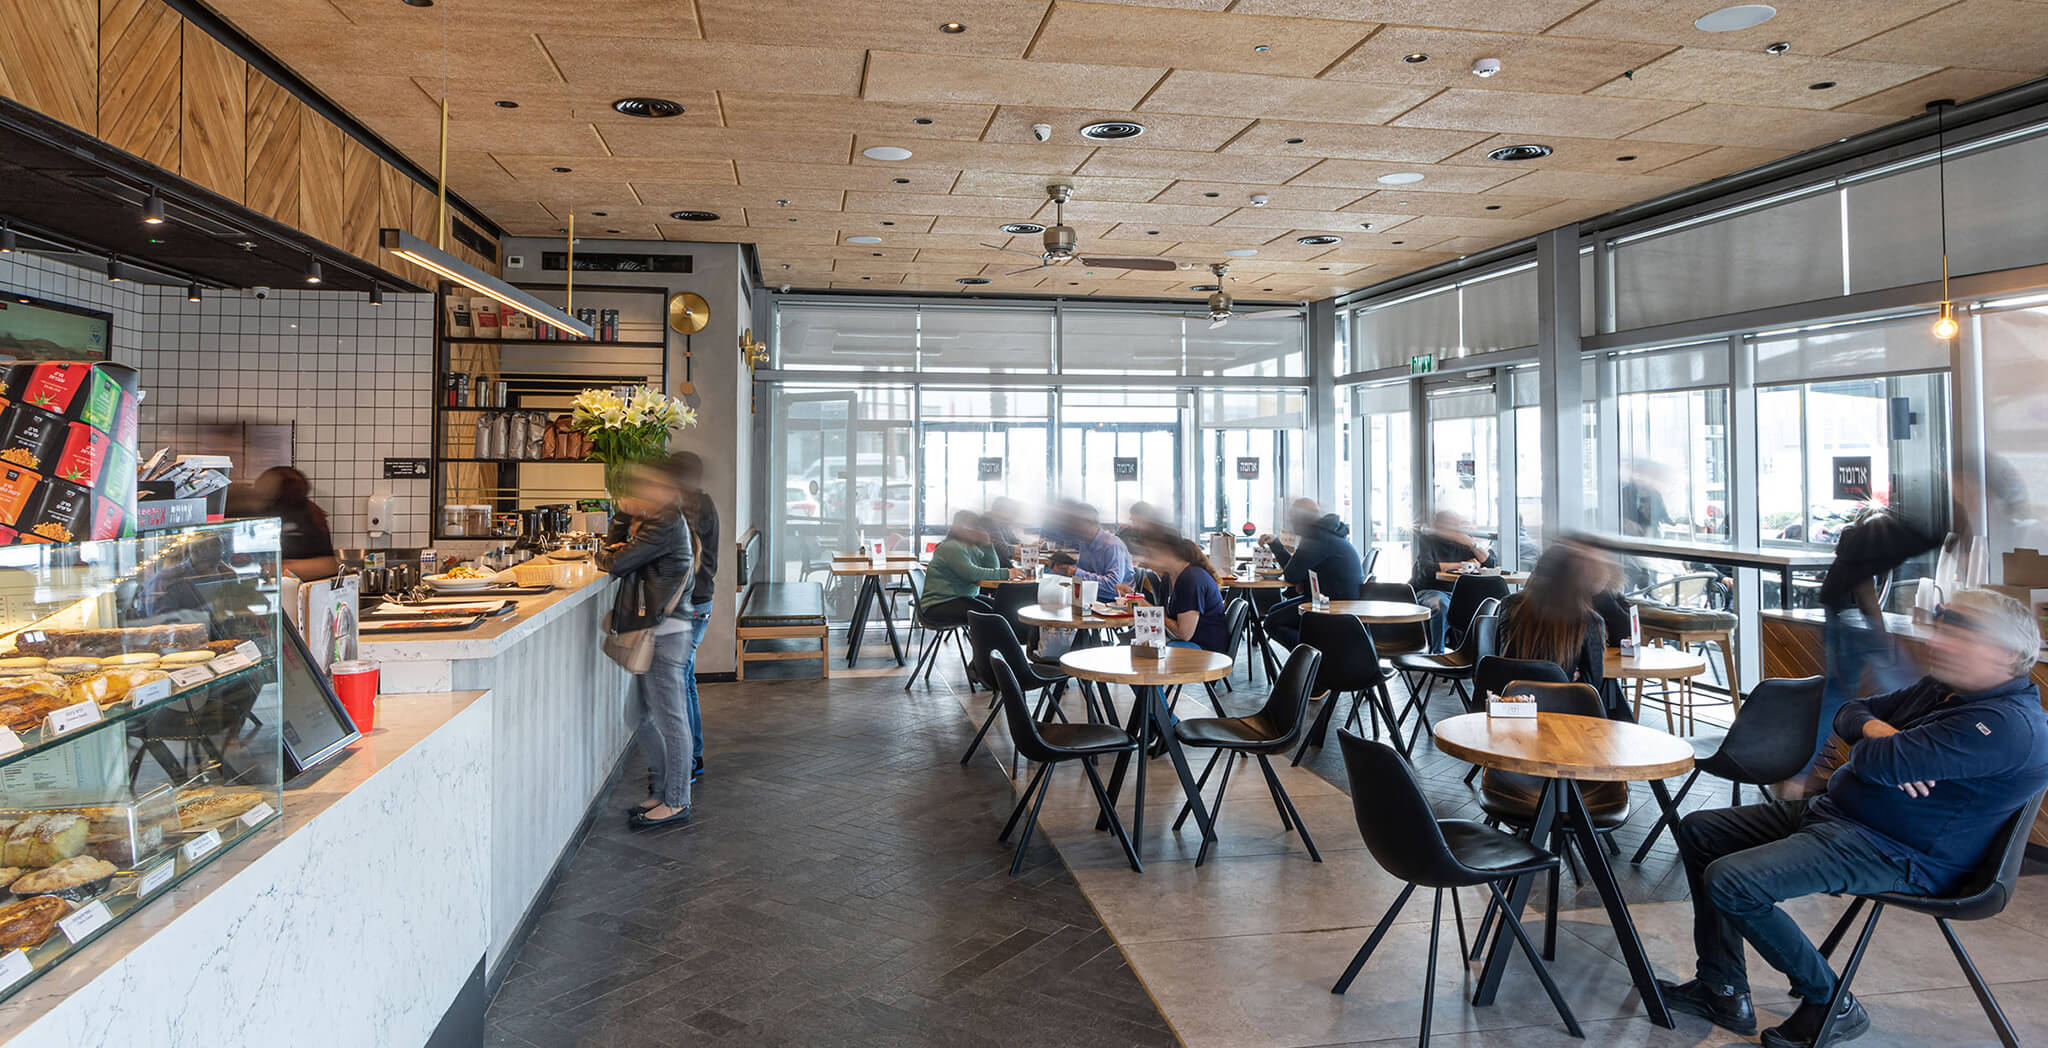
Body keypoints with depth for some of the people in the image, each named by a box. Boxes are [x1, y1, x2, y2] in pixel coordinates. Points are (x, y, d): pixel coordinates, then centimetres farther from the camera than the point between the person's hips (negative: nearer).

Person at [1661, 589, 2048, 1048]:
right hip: (1833, 812, 11)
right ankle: (1723, 992, 7)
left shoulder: (2008, 723, -21)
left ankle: (1830, 1003, -2)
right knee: (1699, 830, 5)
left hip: (1893, 854, -11)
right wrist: (1875, 729, -8)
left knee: (1729, 882, -25)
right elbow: (1849, 713, 16)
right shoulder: (1938, 687, 12)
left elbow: (1878, 763, -28)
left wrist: (1882, 748, -3)